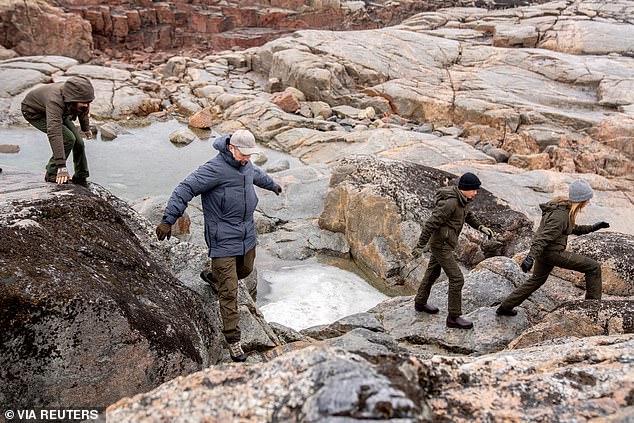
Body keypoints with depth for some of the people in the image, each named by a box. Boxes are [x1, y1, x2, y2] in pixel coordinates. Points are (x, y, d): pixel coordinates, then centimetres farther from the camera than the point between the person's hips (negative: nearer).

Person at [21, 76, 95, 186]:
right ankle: (52, 173, -9)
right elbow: (54, 133, -53)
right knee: (68, 139, -24)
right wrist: (62, 166, -58)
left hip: (60, 114, 7)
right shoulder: (55, 101, -46)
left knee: (78, 143, -1)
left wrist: (86, 129, 19)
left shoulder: (79, 96, -26)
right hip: (34, 112, -7)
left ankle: (80, 179, 17)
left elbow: (83, 112, 0)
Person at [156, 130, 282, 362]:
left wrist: (272, 185, 50)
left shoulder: (246, 166, 7)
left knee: (245, 270, 28)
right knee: (229, 292, -5)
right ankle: (233, 340, 4)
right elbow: (185, 189, -24)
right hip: (223, 240, -8)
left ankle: (213, 277, 57)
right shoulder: (214, 169, -20)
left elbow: (257, 174, 31)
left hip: (247, 236, 8)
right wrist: (168, 220, -29)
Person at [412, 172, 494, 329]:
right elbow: (431, 224, -29)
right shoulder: (450, 202, -29)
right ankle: (454, 318, 4)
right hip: (441, 246, -10)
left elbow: (468, 215, 19)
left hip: (443, 242, 10)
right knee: (457, 279, -6)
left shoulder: (462, 199, 0)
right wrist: (420, 246, -26)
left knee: (433, 272, 25)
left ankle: (420, 302, 44)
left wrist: (481, 227, 5)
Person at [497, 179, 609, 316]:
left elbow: (574, 229, 22)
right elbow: (544, 236, -32)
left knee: (537, 280, 25)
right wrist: (531, 257, -39)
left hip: (544, 252, 10)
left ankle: (505, 307, 31)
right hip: (553, 253, -10)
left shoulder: (564, 207, 6)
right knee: (594, 267, -5)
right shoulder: (560, 215, -24)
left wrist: (592, 228, 13)